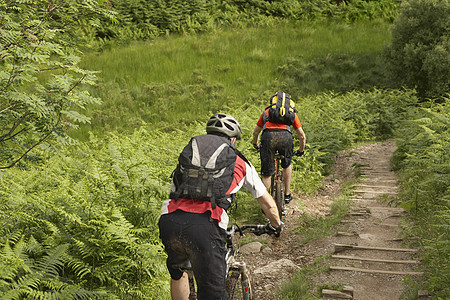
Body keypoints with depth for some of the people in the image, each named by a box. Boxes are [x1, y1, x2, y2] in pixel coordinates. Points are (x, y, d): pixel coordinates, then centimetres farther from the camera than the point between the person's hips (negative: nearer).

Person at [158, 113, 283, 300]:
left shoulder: (188, 151, 29)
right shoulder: (240, 163, 22)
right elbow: (268, 204, 31)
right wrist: (276, 225, 52)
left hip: (170, 221, 4)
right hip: (206, 228, -3)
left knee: (177, 272, 33)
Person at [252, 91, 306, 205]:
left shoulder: (267, 111, 35)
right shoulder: (292, 113, 31)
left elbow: (255, 132, 41)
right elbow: (302, 136, 29)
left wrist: (256, 144, 59)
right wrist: (301, 150, 46)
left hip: (268, 136, 0)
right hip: (285, 136, 0)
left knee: (266, 174, 11)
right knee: (287, 165, 29)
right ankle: (287, 194, 30)